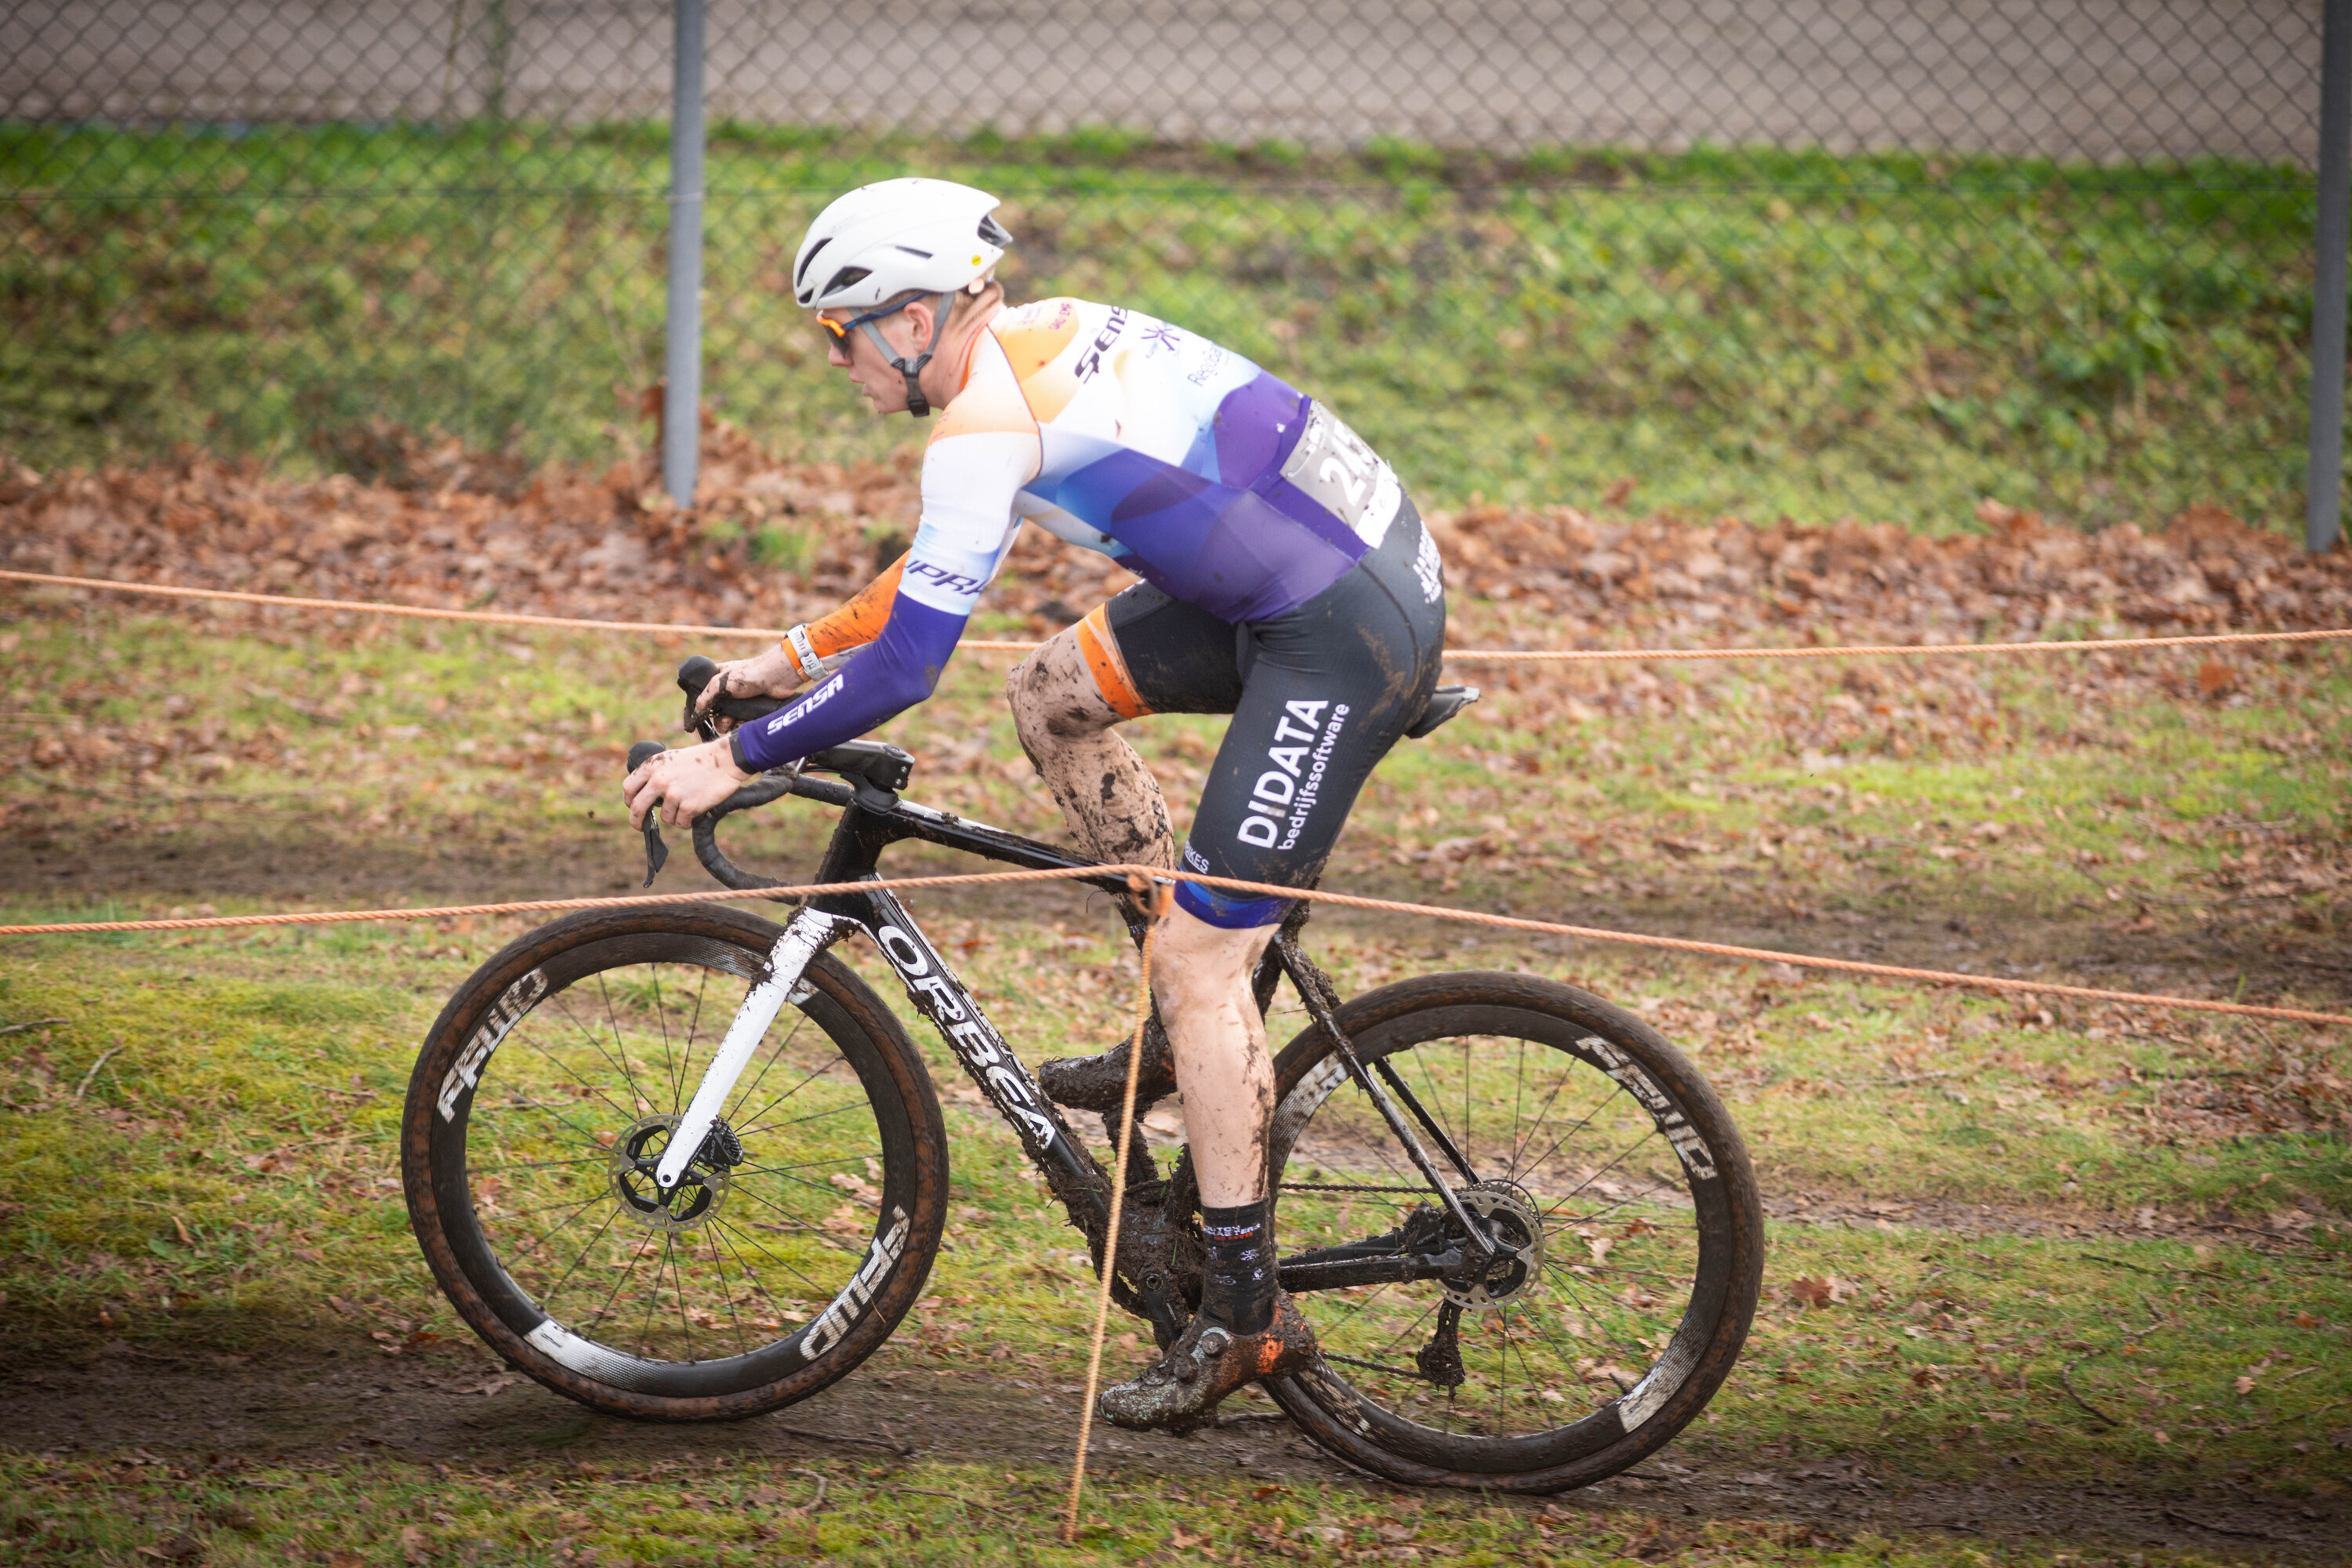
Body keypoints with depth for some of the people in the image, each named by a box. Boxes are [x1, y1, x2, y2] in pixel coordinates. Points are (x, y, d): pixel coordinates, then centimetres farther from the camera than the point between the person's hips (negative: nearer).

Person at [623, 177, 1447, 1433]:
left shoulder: (988, 422, -16)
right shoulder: (1037, 340, 13)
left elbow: (907, 665, -17)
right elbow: (944, 559, 28)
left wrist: (736, 758, -8)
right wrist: (797, 656, 28)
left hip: (1347, 633, -10)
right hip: (1319, 566, 10)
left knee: (1197, 955, -6)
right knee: (1053, 693, 18)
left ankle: (1245, 1314, 0)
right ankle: (1194, 1029, 21)